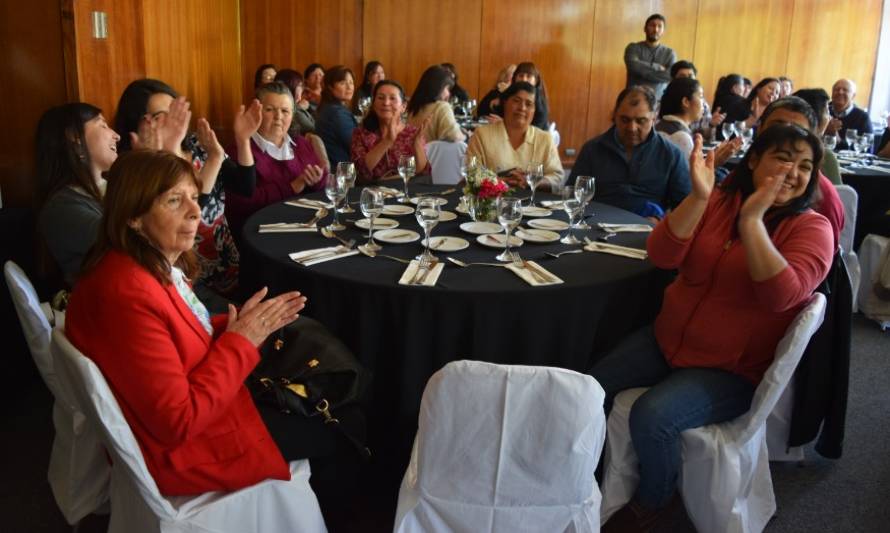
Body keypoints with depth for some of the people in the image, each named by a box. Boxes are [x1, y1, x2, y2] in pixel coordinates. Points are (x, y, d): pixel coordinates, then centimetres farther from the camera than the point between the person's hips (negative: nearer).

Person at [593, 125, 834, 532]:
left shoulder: (812, 228, -8)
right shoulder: (719, 200, 2)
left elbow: (782, 295, -26)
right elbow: (661, 256, -11)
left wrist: (752, 219, -27)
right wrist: (698, 197, -23)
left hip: (731, 369, -4)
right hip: (668, 340, 5)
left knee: (651, 416, -27)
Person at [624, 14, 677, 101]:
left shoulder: (669, 53, 10)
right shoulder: (633, 48, 7)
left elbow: (672, 75, -7)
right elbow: (634, 65, -13)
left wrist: (644, 71, -8)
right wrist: (658, 67, -5)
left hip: (658, 102, 1)